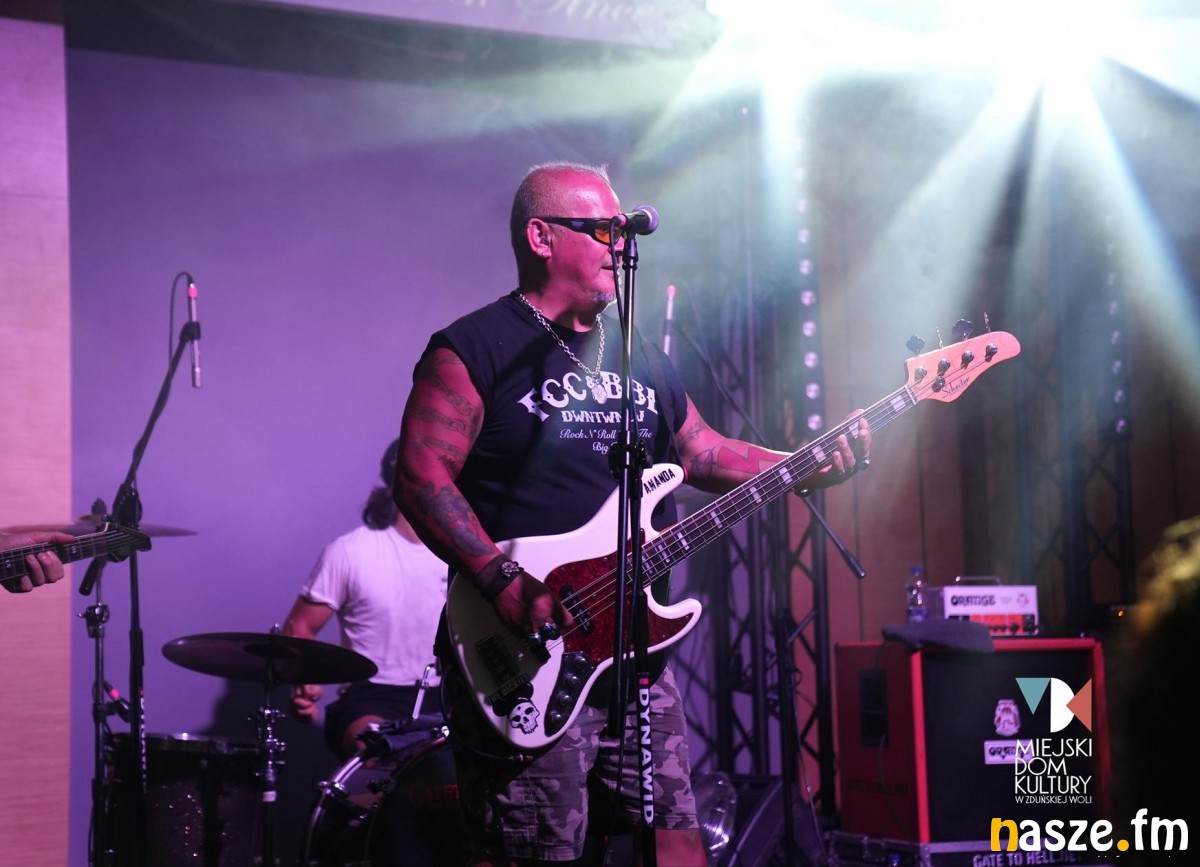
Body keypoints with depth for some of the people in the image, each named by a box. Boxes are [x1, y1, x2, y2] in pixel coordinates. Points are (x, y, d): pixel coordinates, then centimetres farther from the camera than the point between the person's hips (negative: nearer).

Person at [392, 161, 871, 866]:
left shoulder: (644, 360, 19)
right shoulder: (473, 351, -5)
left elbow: (708, 455, 24)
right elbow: (421, 477, -14)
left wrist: (816, 468, 9)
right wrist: (504, 583, -24)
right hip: (526, 657, -7)